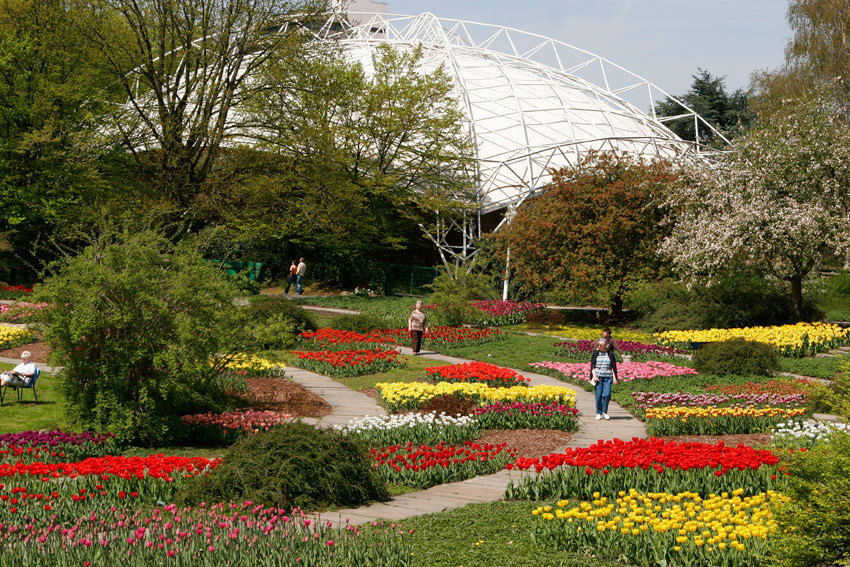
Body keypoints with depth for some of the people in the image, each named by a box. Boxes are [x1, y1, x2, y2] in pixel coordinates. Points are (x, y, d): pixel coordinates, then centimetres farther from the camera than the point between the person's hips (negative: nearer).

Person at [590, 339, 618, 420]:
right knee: (598, 395, -1)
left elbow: (613, 367, 9)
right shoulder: (595, 354, 6)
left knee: (607, 394, -11)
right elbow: (592, 366, 6)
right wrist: (594, 375, -7)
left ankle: (604, 412, 6)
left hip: (608, 377, 0)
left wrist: (614, 378, 3)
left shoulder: (610, 354, 6)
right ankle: (599, 413, 10)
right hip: (598, 377, 0)